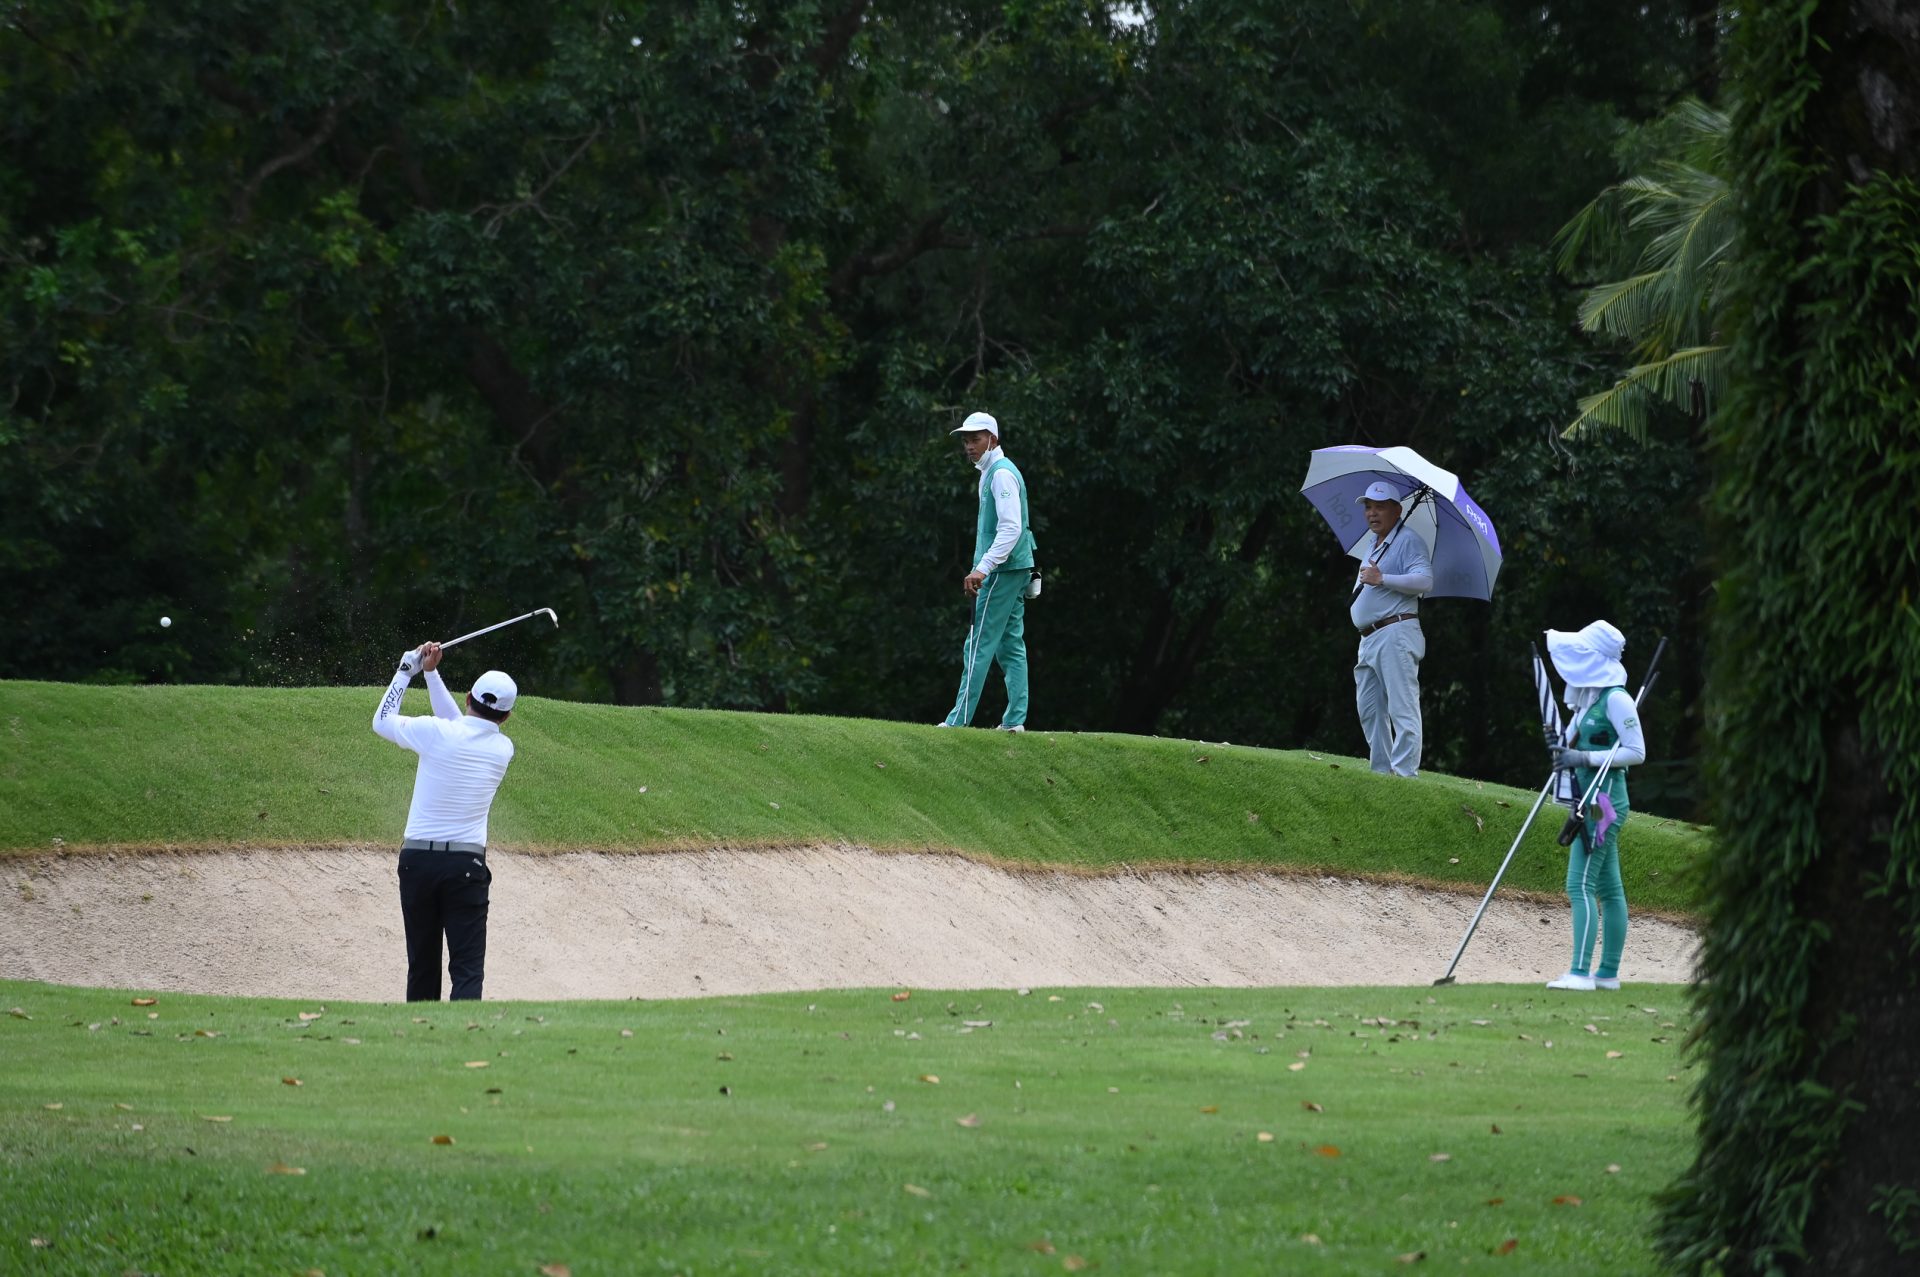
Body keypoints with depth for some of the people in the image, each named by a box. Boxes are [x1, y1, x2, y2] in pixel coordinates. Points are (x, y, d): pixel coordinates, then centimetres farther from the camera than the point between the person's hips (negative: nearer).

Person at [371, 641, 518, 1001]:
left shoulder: (436, 733, -6)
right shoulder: (503, 750, 3)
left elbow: (382, 720, 11)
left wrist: (407, 670, 20)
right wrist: (431, 673, 22)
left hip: (417, 860, 1)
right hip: (466, 864, -1)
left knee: (422, 962, 13)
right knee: (467, 970, -6)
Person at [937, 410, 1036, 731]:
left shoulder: (1002, 473, -14)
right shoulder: (989, 472, 18)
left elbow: (1011, 529, -23)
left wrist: (982, 569, -27)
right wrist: (980, 569, 21)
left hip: (1003, 570, -11)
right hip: (1014, 571, 11)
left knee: (979, 645, -9)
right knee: (1011, 644, 8)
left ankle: (959, 719, -10)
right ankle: (1015, 719, 8)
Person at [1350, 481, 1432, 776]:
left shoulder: (1408, 541, -7)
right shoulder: (1369, 544, 22)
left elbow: (1425, 580, -21)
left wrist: (1382, 579, -24)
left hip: (1396, 633, -10)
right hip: (1369, 638, 10)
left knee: (1402, 708, -14)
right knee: (1369, 710, 11)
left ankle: (1405, 771, -19)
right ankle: (1380, 770, 16)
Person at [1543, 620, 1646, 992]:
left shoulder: (1616, 699, -13)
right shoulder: (1589, 697, 14)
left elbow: (1636, 752, -15)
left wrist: (1584, 757, -18)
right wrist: (1567, 753, 4)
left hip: (1603, 801, -10)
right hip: (1590, 800, 10)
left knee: (1581, 883, -14)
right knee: (1608, 888, 11)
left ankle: (1580, 972, -17)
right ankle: (1608, 972, 14)